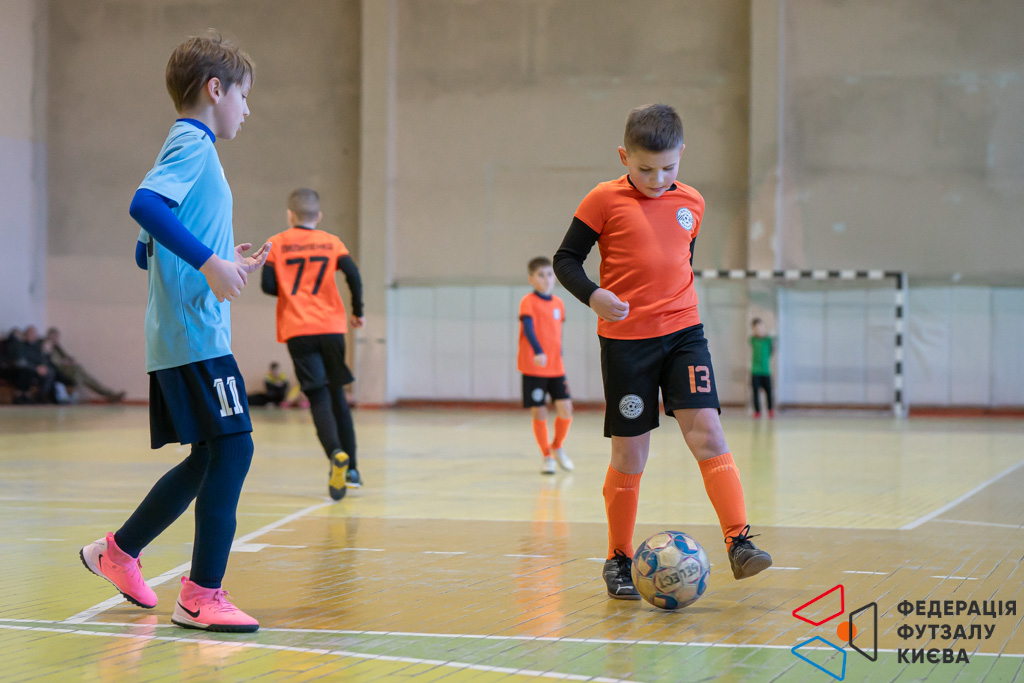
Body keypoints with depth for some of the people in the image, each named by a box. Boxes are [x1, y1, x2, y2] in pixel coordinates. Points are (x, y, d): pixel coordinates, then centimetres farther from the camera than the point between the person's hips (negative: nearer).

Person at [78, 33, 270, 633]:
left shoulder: (193, 147, 23)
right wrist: (209, 261, -27)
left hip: (178, 337, 10)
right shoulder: (193, 143, -7)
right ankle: (201, 596, -10)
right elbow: (144, 204, -25)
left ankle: (119, 551, 25)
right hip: (197, 335, -10)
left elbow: (152, 251, 26)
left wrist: (227, 264, 22)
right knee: (233, 446, -11)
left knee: (212, 457, 14)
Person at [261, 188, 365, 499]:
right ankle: (351, 470, 13)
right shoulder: (332, 242, 8)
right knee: (337, 396, 13)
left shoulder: (277, 243, 6)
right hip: (331, 328, 2)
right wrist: (358, 311, 7)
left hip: (297, 332, -1)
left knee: (319, 398, -8)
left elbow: (267, 285, -2)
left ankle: (336, 453, -34)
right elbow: (353, 274, -6)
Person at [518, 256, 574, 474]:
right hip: (533, 368, -5)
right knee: (539, 413, -2)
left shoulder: (558, 303, 11)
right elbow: (529, 329, -22)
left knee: (565, 409, -5)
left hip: (556, 367, 5)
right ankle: (547, 457, 14)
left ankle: (558, 447, 20)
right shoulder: (528, 302, -8)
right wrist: (538, 352, -36)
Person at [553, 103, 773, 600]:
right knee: (629, 454, 1)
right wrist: (592, 295, -19)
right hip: (625, 340, -3)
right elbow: (566, 259, -3)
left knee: (706, 431, -12)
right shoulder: (604, 201, -5)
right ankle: (619, 560, 15)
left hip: (683, 333, 3)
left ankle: (739, 542, -13)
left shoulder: (691, 203, 8)